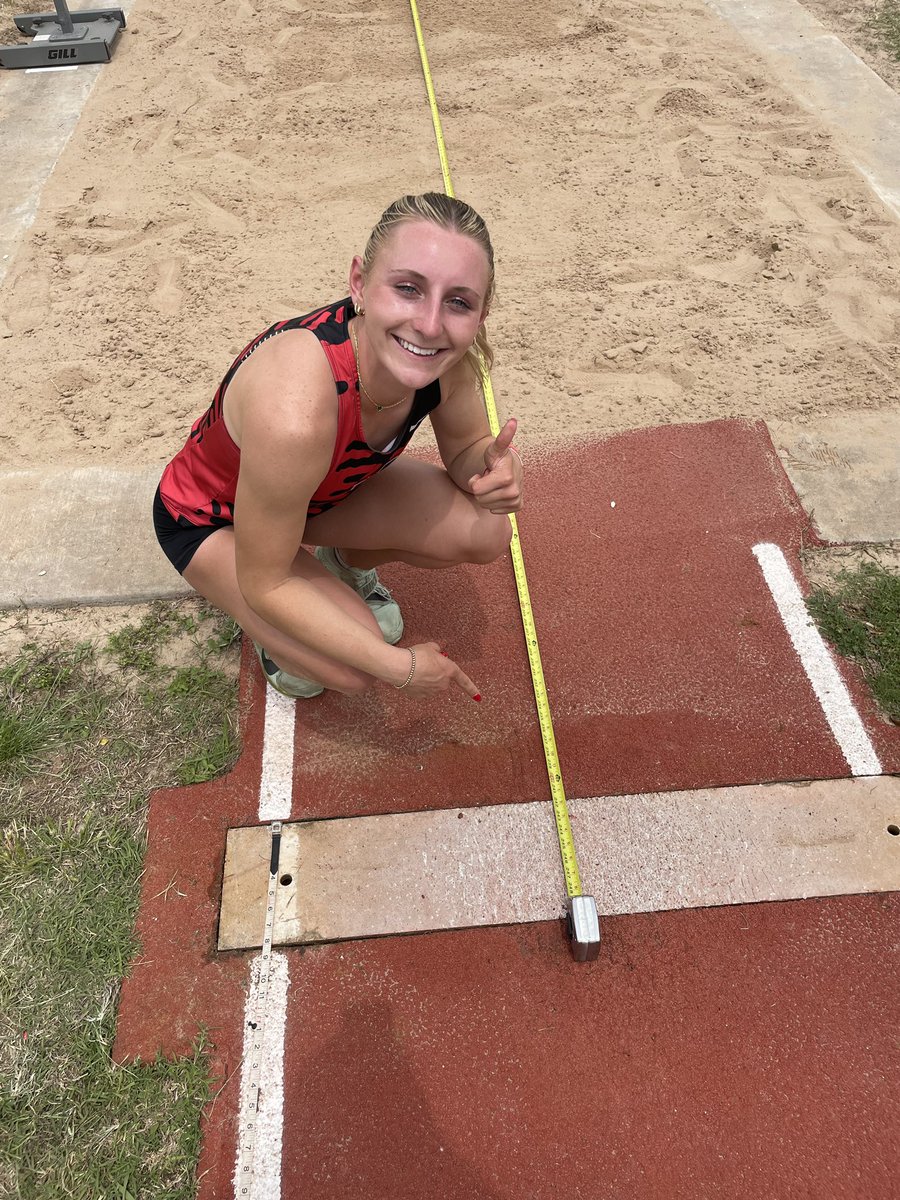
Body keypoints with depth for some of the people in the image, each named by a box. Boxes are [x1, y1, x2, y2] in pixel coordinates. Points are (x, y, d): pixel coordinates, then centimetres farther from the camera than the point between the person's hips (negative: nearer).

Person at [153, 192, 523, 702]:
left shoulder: (447, 357, -25)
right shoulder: (294, 413, -44)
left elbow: (467, 448, -4)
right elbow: (264, 584, -31)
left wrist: (493, 467, -30)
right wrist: (399, 666, -26)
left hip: (326, 485, 6)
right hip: (211, 520, -5)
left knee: (487, 534, -9)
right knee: (352, 667, -24)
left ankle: (347, 562, 17)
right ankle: (272, 631, 10)